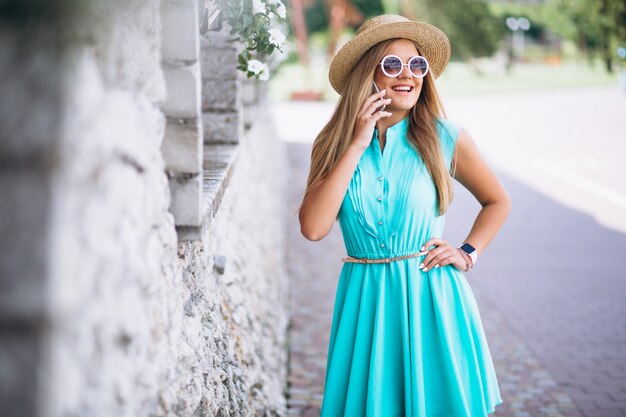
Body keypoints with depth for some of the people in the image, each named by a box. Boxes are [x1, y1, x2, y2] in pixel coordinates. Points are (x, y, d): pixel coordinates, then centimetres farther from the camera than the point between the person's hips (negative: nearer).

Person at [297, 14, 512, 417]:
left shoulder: (445, 138, -2)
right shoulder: (336, 143, 0)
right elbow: (313, 227, -15)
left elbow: (497, 201, 14)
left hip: (431, 300, -1)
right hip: (365, 302, 1)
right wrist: (357, 145, -14)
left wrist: (468, 253, -1)